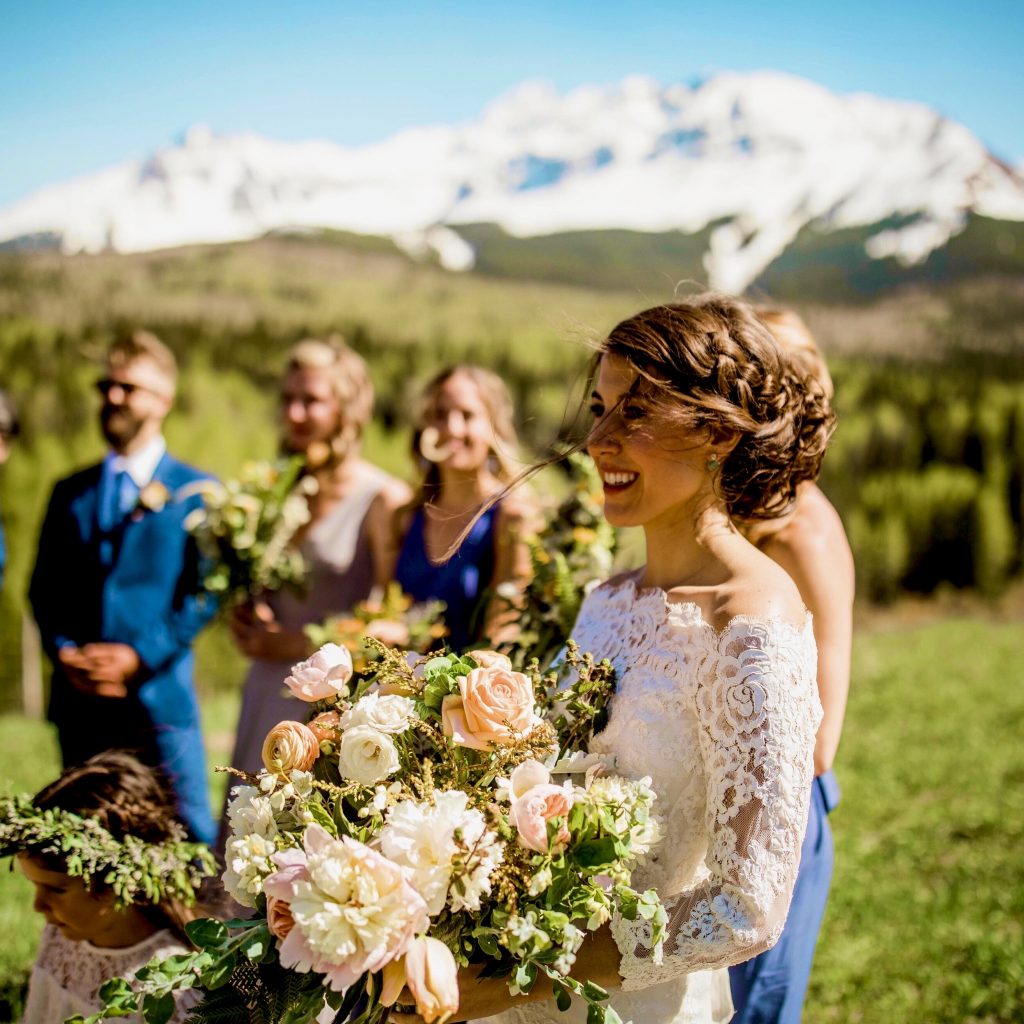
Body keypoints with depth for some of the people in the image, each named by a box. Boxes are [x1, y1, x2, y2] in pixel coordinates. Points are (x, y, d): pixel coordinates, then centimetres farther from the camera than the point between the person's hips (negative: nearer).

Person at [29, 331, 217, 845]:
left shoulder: (196, 491, 2)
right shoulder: (70, 492, 14)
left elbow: (205, 593, -4)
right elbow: (43, 589, 11)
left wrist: (141, 657, -13)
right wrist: (64, 653, -6)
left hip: (159, 695, -4)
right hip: (79, 700, 4)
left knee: (187, 837, 0)